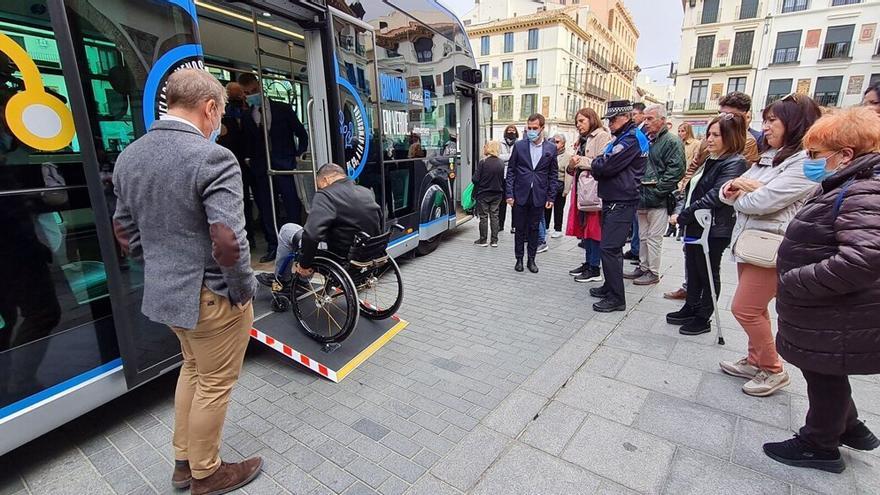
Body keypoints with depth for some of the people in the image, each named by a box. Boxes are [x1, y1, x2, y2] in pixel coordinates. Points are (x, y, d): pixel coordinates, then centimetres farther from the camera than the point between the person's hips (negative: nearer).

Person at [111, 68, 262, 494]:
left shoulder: (128, 156, 5)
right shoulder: (213, 158, -21)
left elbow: (124, 229, 12)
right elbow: (227, 241, -28)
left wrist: (159, 268, 20)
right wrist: (245, 290, -13)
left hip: (162, 290, 8)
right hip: (212, 296, -8)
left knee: (193, 369, 26)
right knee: (215, 383, 12)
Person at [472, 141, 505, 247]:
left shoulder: (483, 162, -15)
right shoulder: (501, 163, -2)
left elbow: (475, 179, -16)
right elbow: (503, 179, 3)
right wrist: (502, 192, 14)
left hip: (483, 194, -4)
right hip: (497, 194, 4)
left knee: (483, 216, 6)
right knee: (494, 216, 11)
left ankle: (483, 240, 13)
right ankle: (494, 240, 14)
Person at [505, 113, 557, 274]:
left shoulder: (551, 148, 3)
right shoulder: (519, 146, 1)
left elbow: (553, 174, 6)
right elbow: (511, 170, 2)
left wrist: (551, 197, 0)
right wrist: (509, 194, -5)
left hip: (539, 197, 1)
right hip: (520, 195, 0)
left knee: (534, 229, 9)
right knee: (520, 229, 7)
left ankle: (531, 259, 21)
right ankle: (519, 259, 19)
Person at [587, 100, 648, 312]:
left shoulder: (631, 139, -13)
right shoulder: (623, 138, 19)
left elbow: (605, 166, -20)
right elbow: (606, 168, 19)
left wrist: (594, 163, -1)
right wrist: (597, 166, -1)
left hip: (621, 203, -10)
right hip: (613, 200, 10)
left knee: (610, 248, -10)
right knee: (611, 247, 15)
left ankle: (616, 298, -3)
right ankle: (610, 287, 27)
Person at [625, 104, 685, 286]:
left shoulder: (672, 141, -8)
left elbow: (675, 171, -15)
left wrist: (656, 191, -17)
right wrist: (638, 189, 8)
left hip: (658, 200, -7)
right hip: (642, 197, 7)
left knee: (654, 237, -1)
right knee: (643, 236, 15)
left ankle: (653, 272, 10)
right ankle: (643, 267, 26)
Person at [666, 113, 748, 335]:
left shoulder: (734, 163, -13)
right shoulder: (711, 160, 13)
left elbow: (714, 197, -21)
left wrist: (683, 216, -19)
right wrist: (680, 210, 5)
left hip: (714, 230, -8)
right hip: (694, 226, 8)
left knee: (708, 274, 6)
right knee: (692, 270, 17)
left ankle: (703, 318, 20)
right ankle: (690, 308, 31)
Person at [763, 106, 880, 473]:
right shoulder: (847, 188, 9)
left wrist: (794, 282, -29)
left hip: (837, 321, -9)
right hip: (826, 314, 9)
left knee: (824, 379, 10)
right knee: (823, 375, 25)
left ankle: (819, 446, 30)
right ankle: (851, 429, 45)